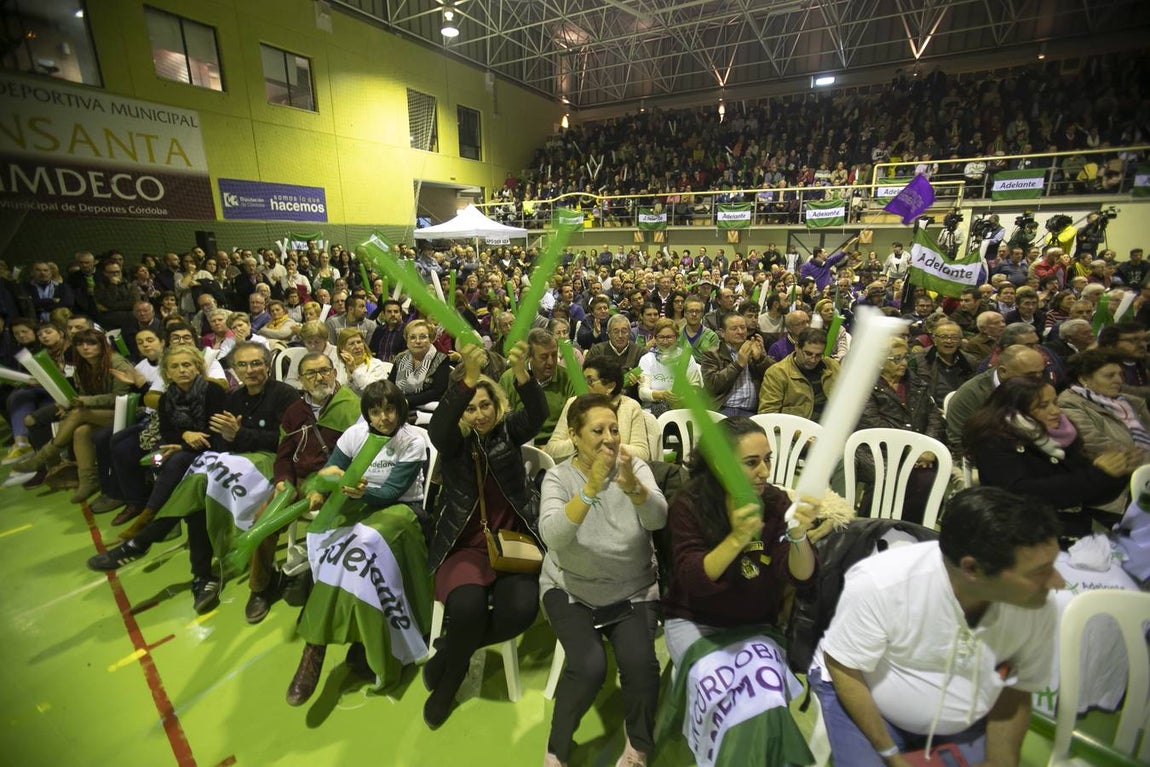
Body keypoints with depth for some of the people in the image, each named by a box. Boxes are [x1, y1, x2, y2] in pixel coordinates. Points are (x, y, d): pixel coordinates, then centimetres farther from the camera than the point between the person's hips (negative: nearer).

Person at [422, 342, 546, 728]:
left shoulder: (509, 430, 5)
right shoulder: (453, 440, 2)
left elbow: (539, 414, -16)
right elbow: (437, 427, -22)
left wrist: (521, 372, -37)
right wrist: (469, 377, -38)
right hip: (465, 545, -1)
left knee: (521, 608, -24)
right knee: (467, 605, -30)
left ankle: (450, 651, 6)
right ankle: (453, 670, 5)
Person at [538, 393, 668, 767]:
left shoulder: (636, 468, -7)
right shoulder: (558, 477, -11)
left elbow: (657, 519, -23)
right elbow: (552, 537, -27)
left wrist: (631, 484, -43)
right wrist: (591, 487, -40)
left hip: (633, 592, 2)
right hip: (572, 590, -1)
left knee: (640, 663, -20)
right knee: (588, 665, -22)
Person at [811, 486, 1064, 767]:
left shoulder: (1039, 607, -22)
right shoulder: (879, 583, -36)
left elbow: (1015, 691, -3)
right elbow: (842, 669, -21)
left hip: (964, 723, 4)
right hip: (860, 693, -3)